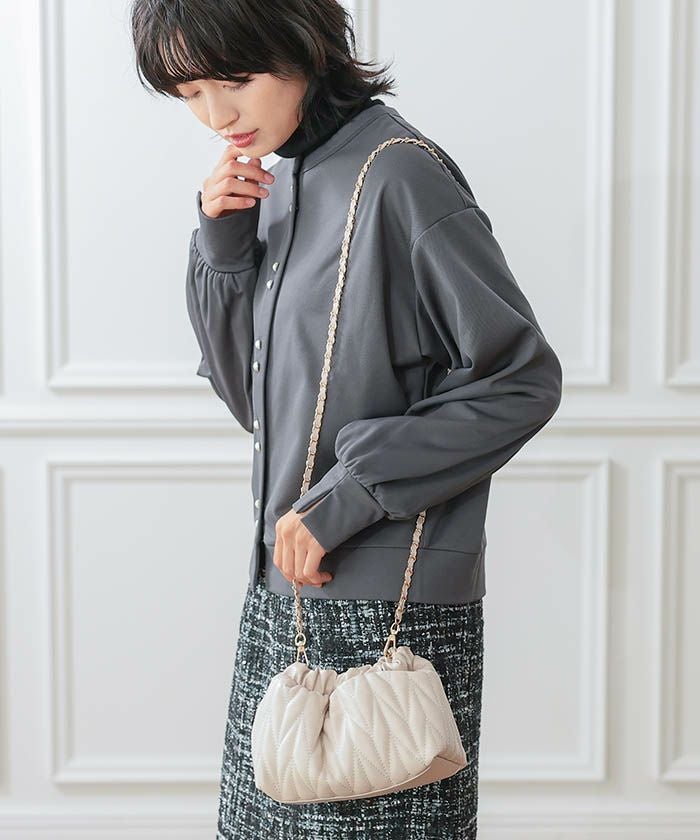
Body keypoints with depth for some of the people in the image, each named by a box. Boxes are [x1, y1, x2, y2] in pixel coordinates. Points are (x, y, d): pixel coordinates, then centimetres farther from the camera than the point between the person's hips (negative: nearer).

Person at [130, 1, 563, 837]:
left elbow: (523, 380, -14)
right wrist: (222, 243, -1)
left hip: (389, 609, -7)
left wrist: (348, 496, -16)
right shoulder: (275, 182, 11)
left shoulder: (398, 174, -13)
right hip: (282, 596, 7)